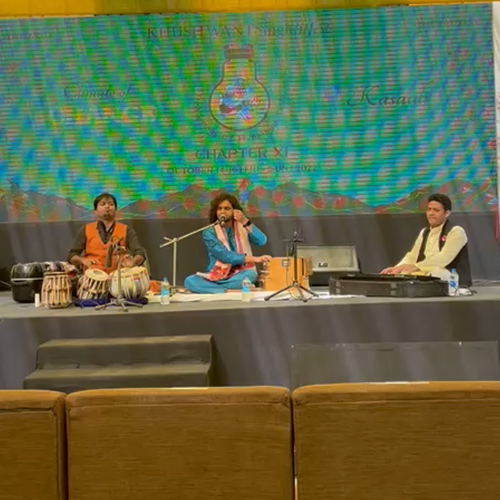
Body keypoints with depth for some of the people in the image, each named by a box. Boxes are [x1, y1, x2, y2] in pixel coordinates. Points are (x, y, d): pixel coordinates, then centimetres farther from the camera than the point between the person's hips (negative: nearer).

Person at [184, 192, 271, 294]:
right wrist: (254, 259, -25)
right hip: (216, 277, -1)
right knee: (190, 281, -28)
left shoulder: (242, 226, 6)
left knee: (251, 274, -34)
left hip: (240, 275, 1)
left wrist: (246, 222, -22)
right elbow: (225, 256, -16)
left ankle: (208, 288, -25)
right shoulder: (209, 232, -4)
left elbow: (262, 241, -11)